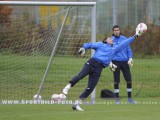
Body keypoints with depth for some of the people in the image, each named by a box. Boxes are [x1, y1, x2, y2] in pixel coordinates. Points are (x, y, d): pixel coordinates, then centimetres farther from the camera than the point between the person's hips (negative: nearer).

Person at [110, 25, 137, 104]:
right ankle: (117, 99, 6)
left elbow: (129, 50, 13)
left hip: (125, 62, 2)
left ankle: (129, 98, 9)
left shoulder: (124, 39, 9)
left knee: (129, 80, -1)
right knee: (116, 81, -2)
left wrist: (130, 59, 0)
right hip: (116, 62, -2)